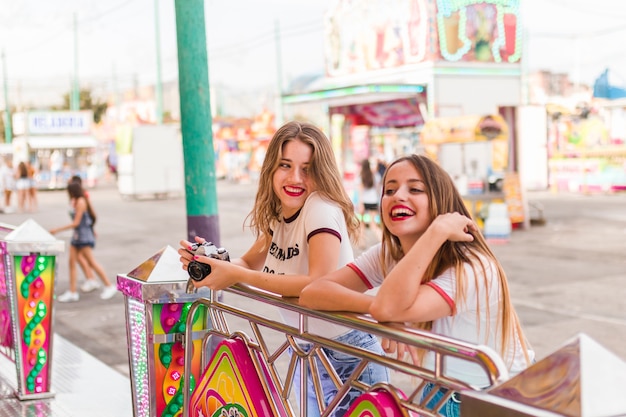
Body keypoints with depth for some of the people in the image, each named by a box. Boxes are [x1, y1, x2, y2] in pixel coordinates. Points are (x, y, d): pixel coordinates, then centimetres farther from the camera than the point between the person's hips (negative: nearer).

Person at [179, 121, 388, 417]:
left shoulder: (322, 208, -23)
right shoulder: (279, 214, 1)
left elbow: (320, 283, -35)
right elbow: (250, 263, 6)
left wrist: (235, 276, -33)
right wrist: (211, 260, -15)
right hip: (305, 353, 8)